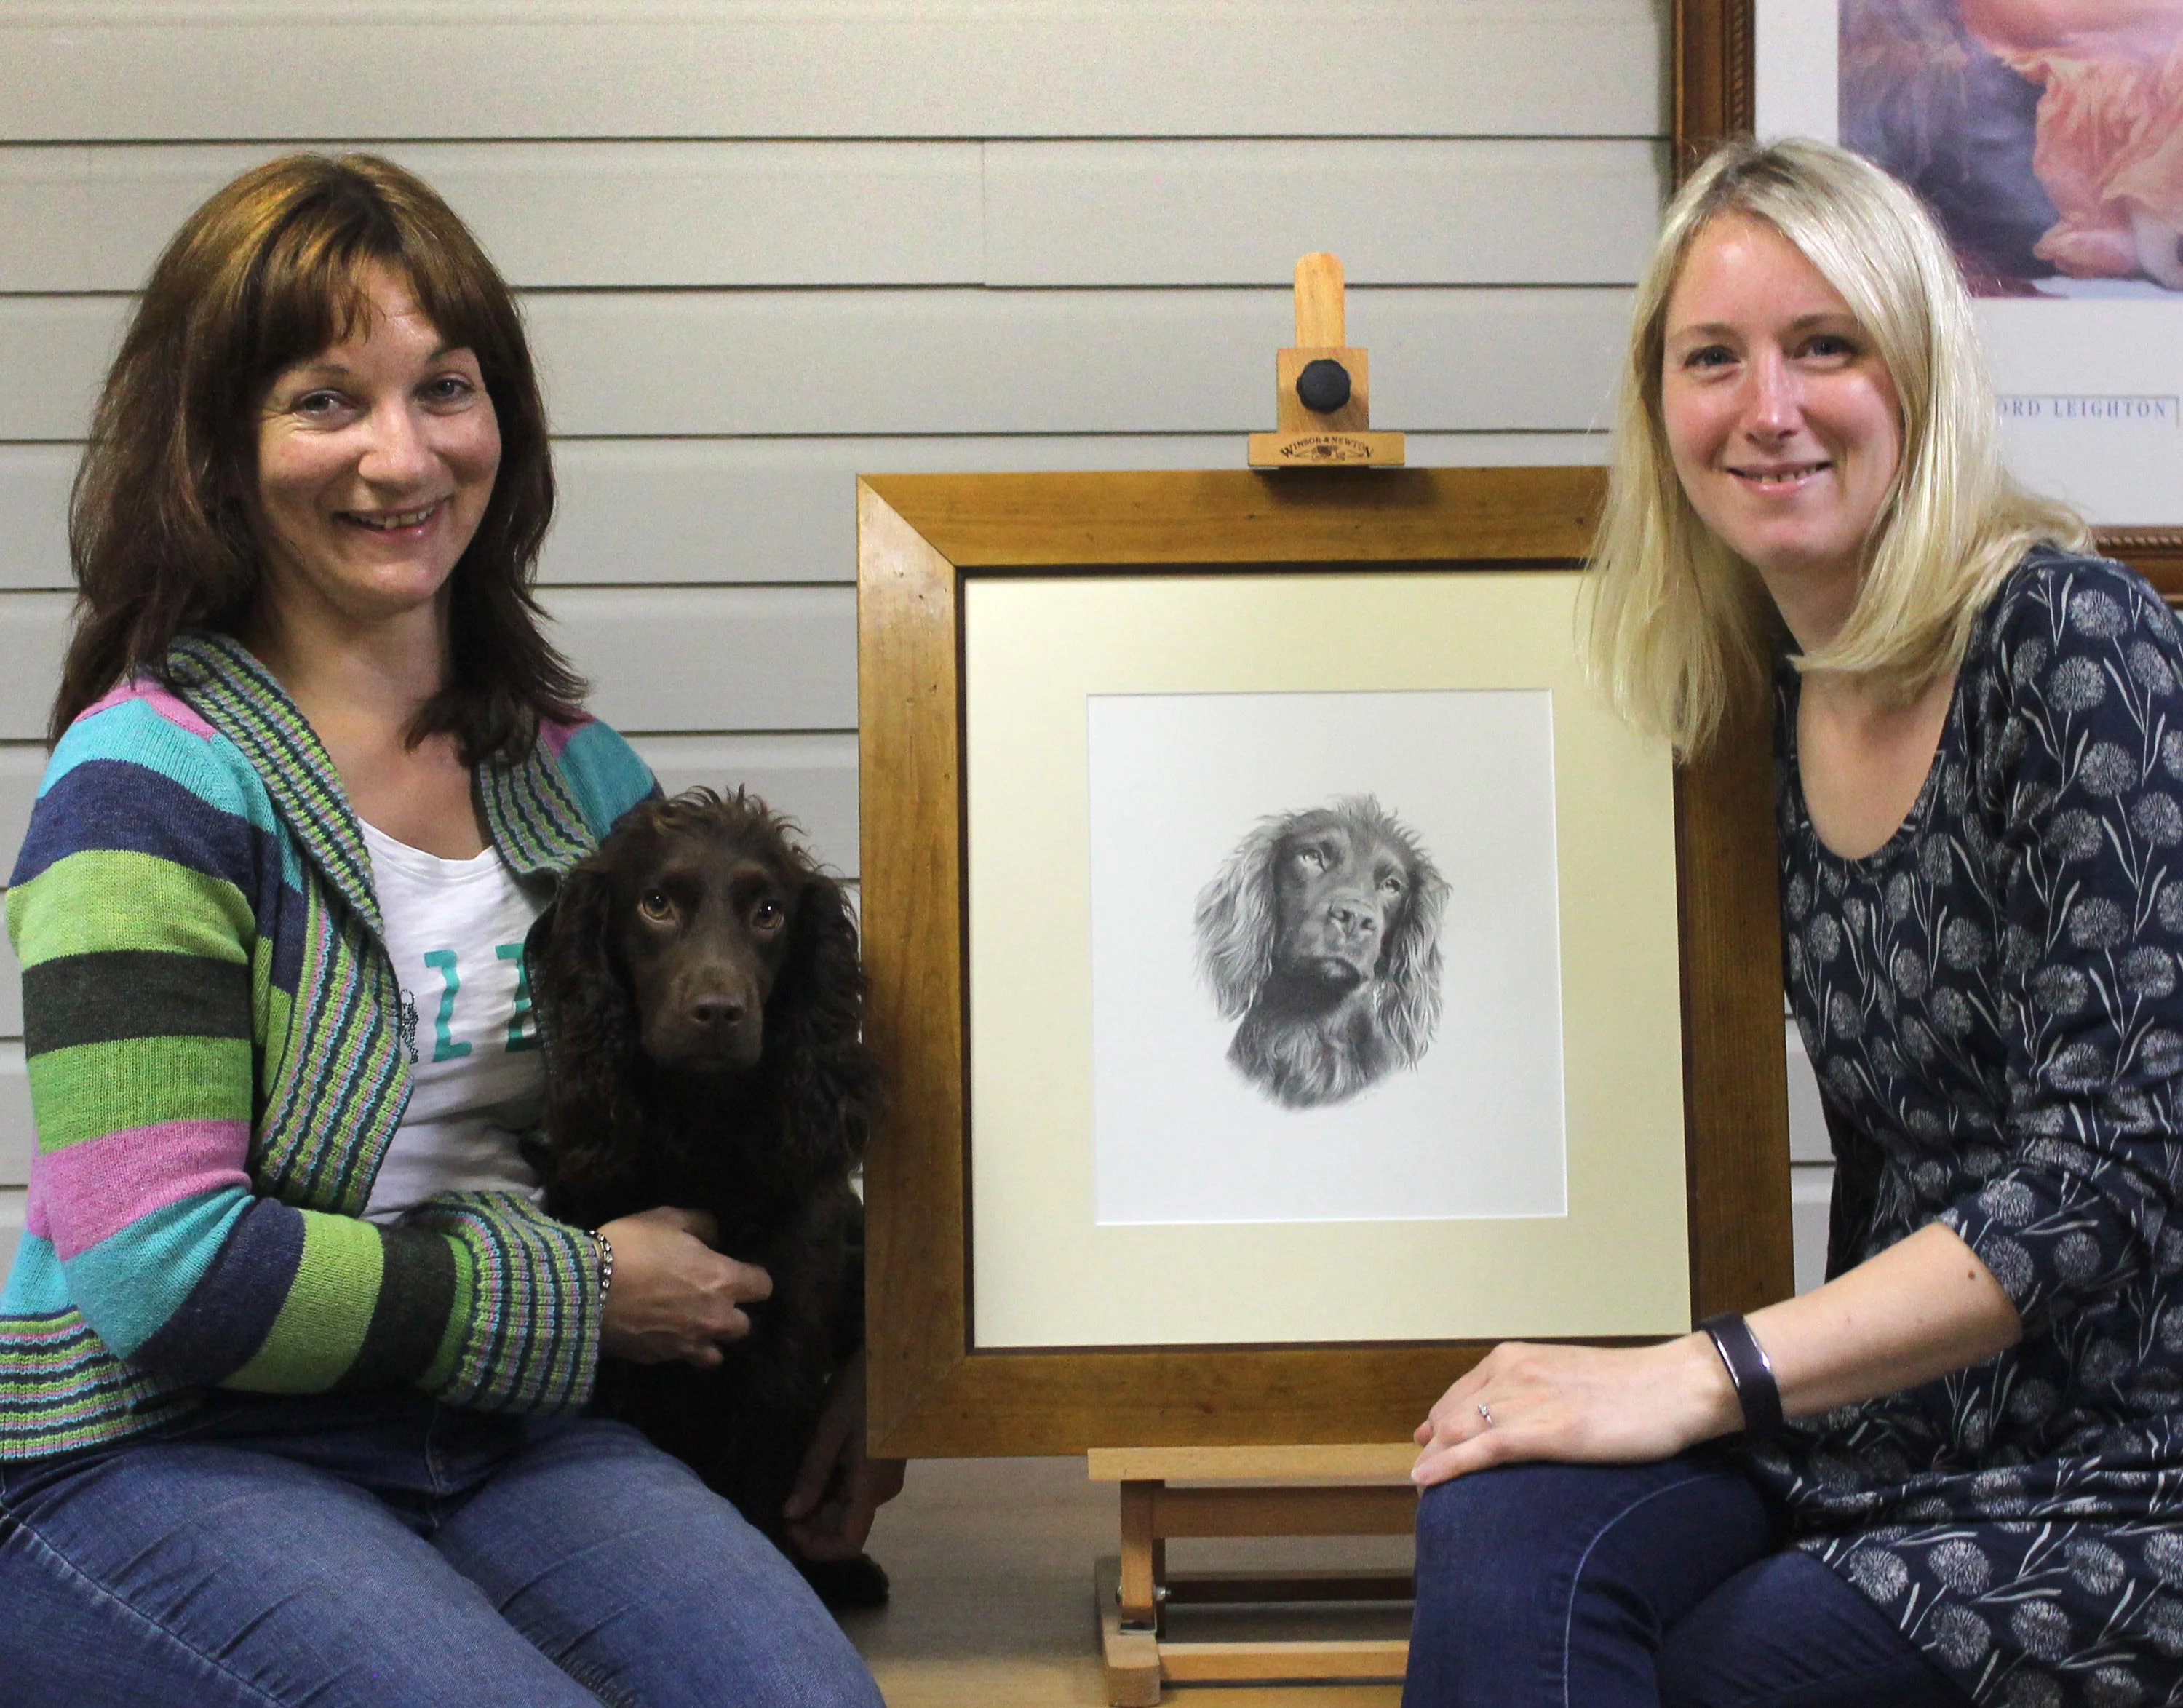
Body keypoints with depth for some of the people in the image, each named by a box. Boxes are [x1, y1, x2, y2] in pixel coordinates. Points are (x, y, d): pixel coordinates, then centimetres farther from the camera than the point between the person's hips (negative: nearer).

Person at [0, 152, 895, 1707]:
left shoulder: (576, 772, 9)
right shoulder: (156, 784, -10)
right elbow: (166, 1271, -18)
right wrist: (575, 1292, -11)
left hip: (493, 1430, 4)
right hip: (149, 1459, -4)